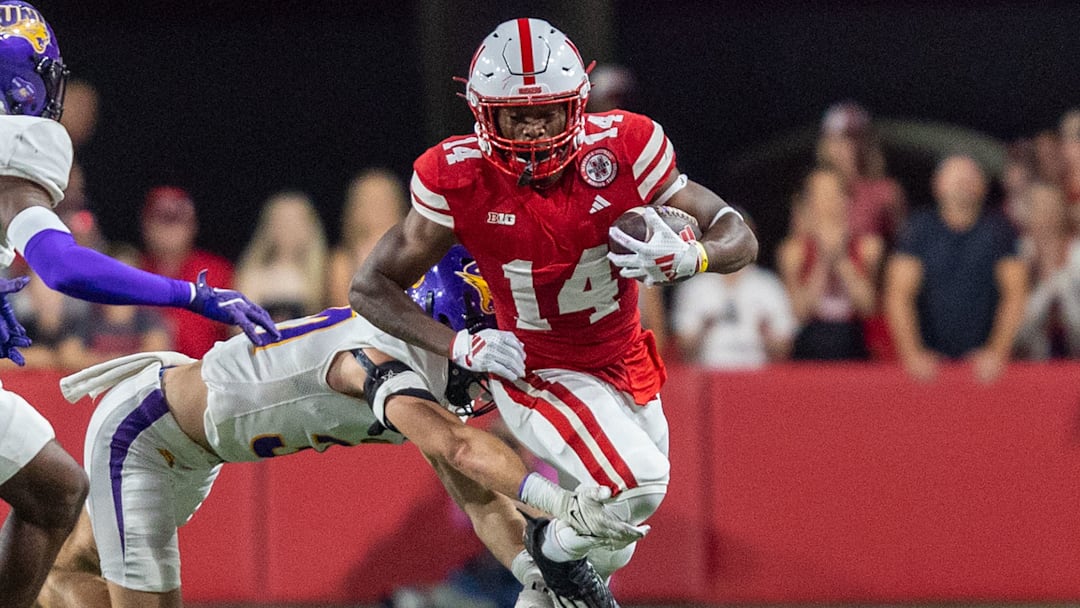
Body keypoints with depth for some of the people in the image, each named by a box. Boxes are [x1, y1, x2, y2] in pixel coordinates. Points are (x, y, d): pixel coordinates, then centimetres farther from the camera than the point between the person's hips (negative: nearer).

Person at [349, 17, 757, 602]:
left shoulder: (621, 149, -19)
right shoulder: (459, 180, -21)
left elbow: (740, 239, -13)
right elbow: (370, 288, -11)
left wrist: (689, 257, -38)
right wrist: (459, 345, -26)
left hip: (627, 371, 4)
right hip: (537, 375, -4)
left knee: (605, 554, 16)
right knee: (637, 482, -28)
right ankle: (553, 546, 3)